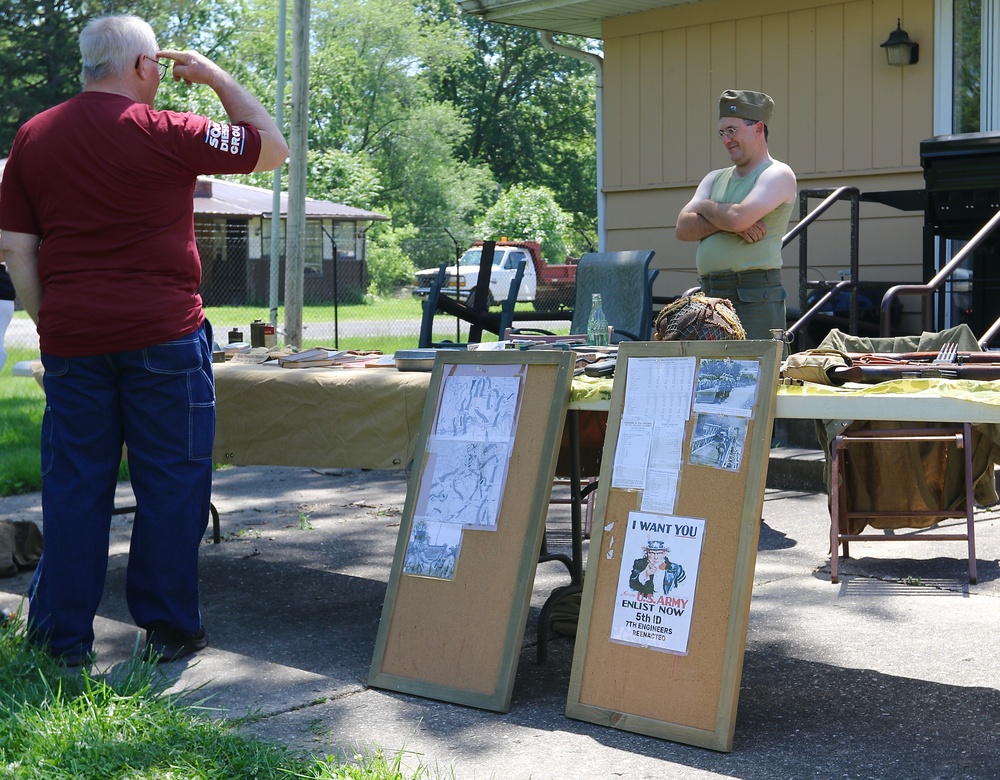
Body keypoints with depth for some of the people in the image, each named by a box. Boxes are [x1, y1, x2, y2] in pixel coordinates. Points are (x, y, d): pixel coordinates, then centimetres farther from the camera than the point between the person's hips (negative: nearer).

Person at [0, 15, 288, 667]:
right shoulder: (165, 134, -9)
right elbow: (272, 147, 1)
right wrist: (216, 77, 9)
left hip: (71, 338, 5)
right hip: (162, 336, -4)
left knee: (73, 484, 10)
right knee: (171, 483, 6)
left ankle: (64, 637, 14)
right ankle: (169, 628, 12)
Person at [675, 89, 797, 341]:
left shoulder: (777, 174, -1)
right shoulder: (715, 179, 20)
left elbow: (738, 217, -17)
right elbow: (683, 228, 6)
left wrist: (705, 206, 3)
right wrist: (728, 222, -9)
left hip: (755, 298, -7)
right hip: (709, 296, 7)